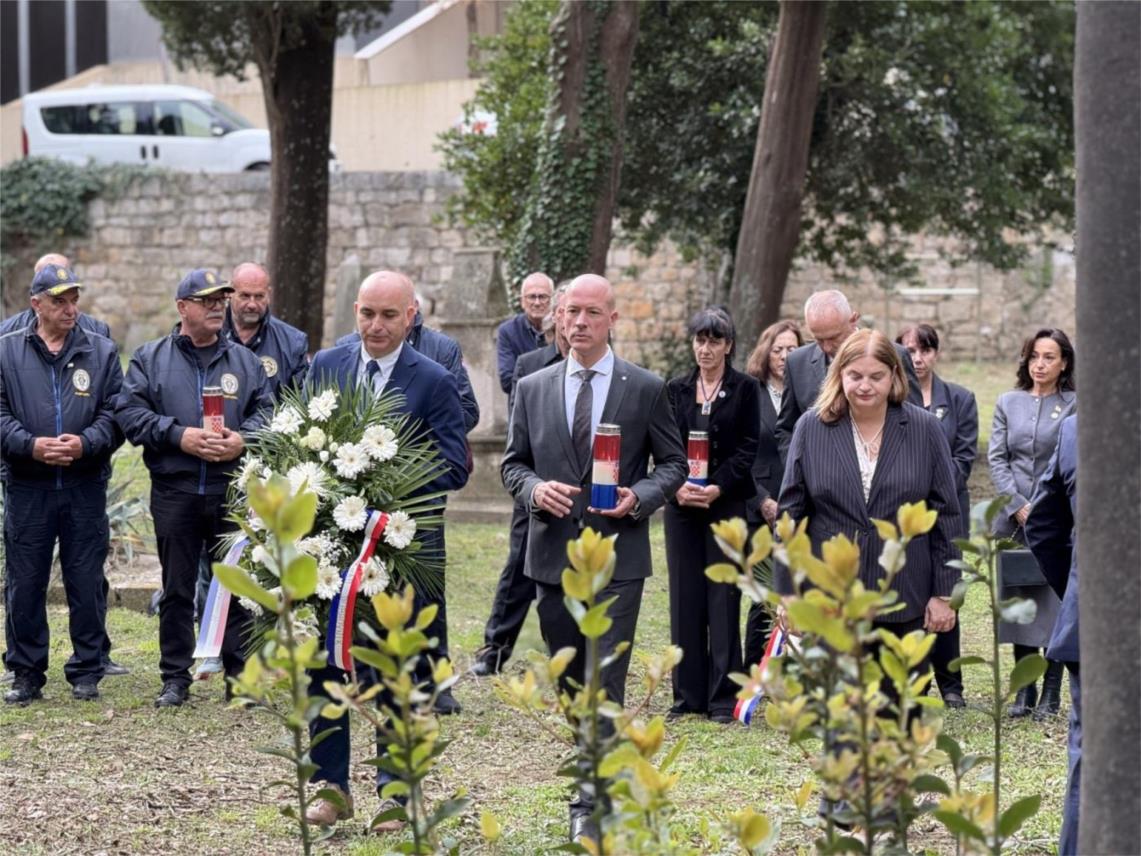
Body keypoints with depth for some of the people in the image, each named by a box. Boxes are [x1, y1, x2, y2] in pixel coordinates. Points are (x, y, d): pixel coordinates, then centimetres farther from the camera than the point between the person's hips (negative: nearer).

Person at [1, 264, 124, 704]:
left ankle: (86, 672, 13)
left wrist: (85, 443, -14)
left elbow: (116, 413, 3)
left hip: (85, 485, 0)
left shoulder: (102, 351, 7)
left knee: (87, 582, 4)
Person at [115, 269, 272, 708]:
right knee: (177, 589, 5)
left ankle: (241, 676, 11)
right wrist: (179, 436, -14)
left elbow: (266, 410, 7)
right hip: (174, 494, -1)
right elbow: (130, 412, -4)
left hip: (234, 491, 1)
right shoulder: (150, 359, 5)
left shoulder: (245, 361, 11)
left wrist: (243, 438, -13)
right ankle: (175, 679, 12)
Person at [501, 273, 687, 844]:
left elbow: (673, 464, 6)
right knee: (571, 685, 13)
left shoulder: (646, 389, 1)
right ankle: (593, 783, 30)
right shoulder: (532, 389, 7)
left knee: (605, 685, -10)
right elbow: (512, 464, 12)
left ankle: (592, 807, -9)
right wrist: (534, 488, -10)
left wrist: (638, 497, -13)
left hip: (618, 556, -3)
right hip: (553, 555, 3)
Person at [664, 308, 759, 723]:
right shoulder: (676, 389, 10)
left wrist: (717, 488, -16)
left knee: (723, 599, -4)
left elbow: (747, 450, -4)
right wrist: (677, 486, -11)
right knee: (685, 599, 4)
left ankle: (723, 696, -2)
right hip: (682, 505, 3)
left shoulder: (745, 389, 1)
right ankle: (688, 695, 10)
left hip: (727, 504, -3)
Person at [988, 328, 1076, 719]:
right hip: (1014, 516, 3)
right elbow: (997, 458, 6)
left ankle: (1051, 693, 2)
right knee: (1018, 600, 5)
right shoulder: (1008, 403, 10)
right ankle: (1024, 690, 12)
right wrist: (1018, 506, -6)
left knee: (1056, 600, -4)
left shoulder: (1075, 406, 0)